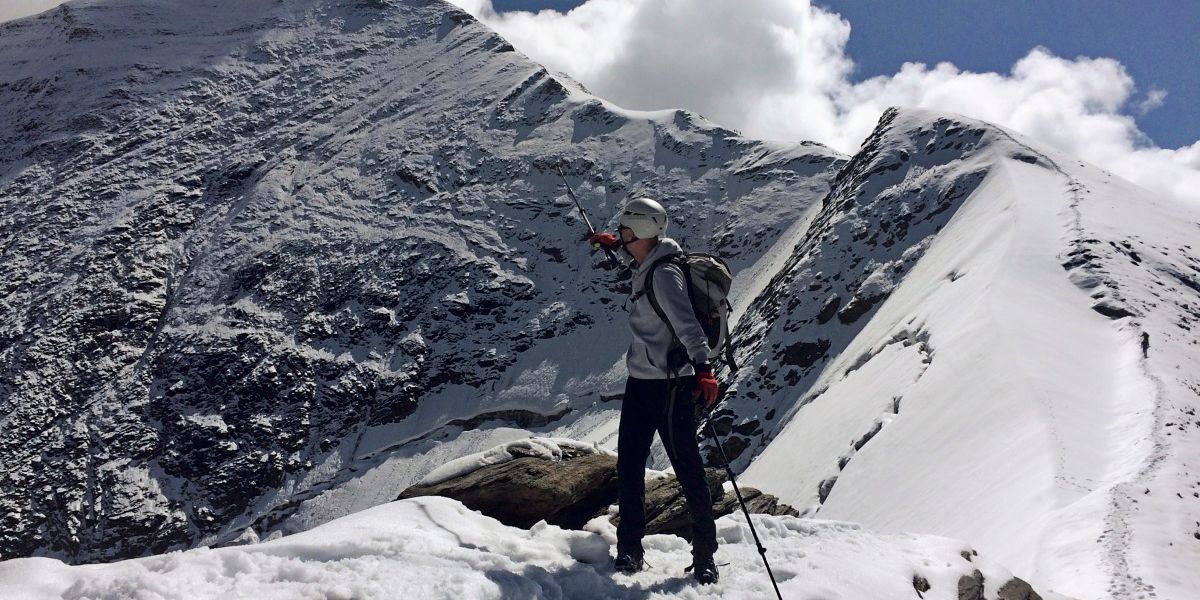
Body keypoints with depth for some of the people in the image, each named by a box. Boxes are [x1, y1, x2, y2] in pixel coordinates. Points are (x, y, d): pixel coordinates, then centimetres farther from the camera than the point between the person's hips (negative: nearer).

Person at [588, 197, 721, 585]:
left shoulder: (664, 275, -18)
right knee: (628, 465, 10)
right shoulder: (646, 265, 9)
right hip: (640, 381, 9)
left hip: (669, 385, -9)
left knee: (687, 468, -2)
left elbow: (686, 324, -30)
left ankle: (705, 556, 8)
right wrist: (614, 245, 47)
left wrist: (702, 368, -40)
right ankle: (630, 549, 19)